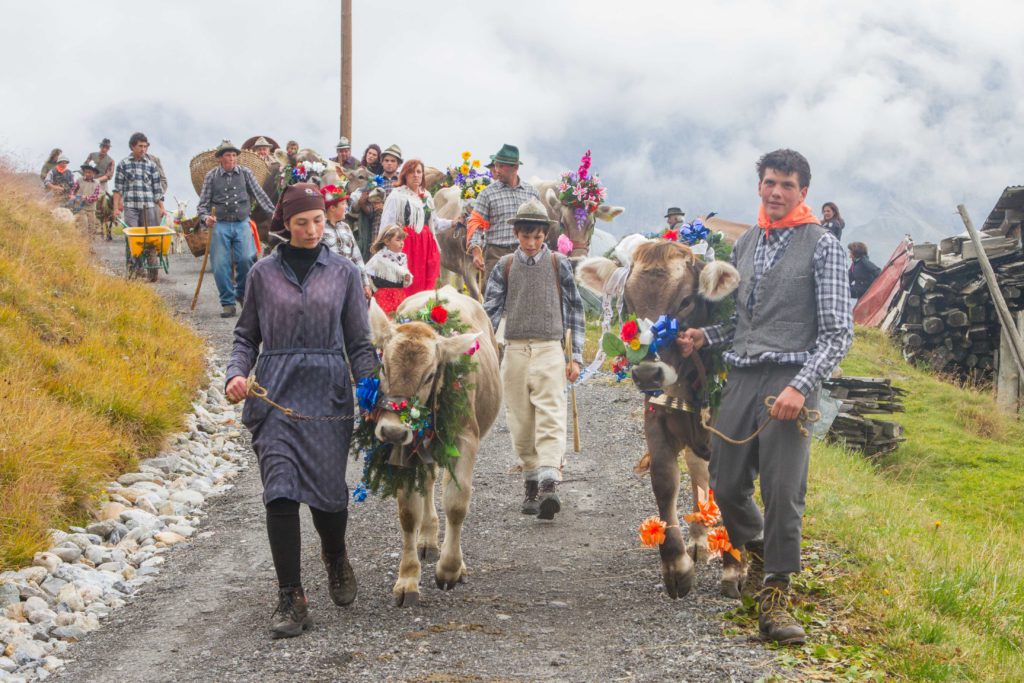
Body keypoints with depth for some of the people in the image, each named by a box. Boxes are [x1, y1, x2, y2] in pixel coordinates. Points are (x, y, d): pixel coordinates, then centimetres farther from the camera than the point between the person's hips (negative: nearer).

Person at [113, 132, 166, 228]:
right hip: (130, 206, -2)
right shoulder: (123, 164, 6)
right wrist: (116, 208, -2)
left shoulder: (151, 165, 10)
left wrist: (162, 208, 5)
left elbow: (157, 188, 11)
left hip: (149, 206, 2)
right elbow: (118, 188, 4)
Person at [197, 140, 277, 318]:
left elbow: (260, 195, 7)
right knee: (221, 265, -5)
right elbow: (203, 203, 7)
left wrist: (274, 214, 0)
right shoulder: (211, 176, 5)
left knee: (246, 259, -17)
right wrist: (206, 217, -13)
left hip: (242, 223, 0)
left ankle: (242, 293, 8)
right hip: (220, 225, 0)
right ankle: (228, 303, 7)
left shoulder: (245, 173, 7)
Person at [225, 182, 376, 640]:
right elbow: (246, 336, 13)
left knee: (328, 489, 0)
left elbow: (359, 342, 10)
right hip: (275, 394, 0)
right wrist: (237, 374, -5)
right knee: (281, 489, -11)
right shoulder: (263, 274, 8)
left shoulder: (344, 273, 8)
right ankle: (291, 599, -6)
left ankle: (335, 558, 34)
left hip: (329, 394, 0)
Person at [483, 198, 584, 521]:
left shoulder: (559, 264, 6)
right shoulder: (505, 266, 9)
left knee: (551, 418, -15)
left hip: (549, 351, -2)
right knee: (521, 423, 5)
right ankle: (532, 484, 16)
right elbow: (490, 310, 6)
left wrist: (576, 356, 6)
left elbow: (574, 309, 10)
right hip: (515, 351, 2)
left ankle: (550, 484, -26)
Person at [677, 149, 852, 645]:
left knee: (783, 490, -10)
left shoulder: (822, 246, -1)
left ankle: (774, 596, -1)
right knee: (726, 486, 7)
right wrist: (704, 336, 3)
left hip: (790, 381, -5)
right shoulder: (745, 244, 17)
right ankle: (758, 550, 36)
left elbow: (838, 331, -6)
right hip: (742, 378, 5)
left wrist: (801, 387, -17)